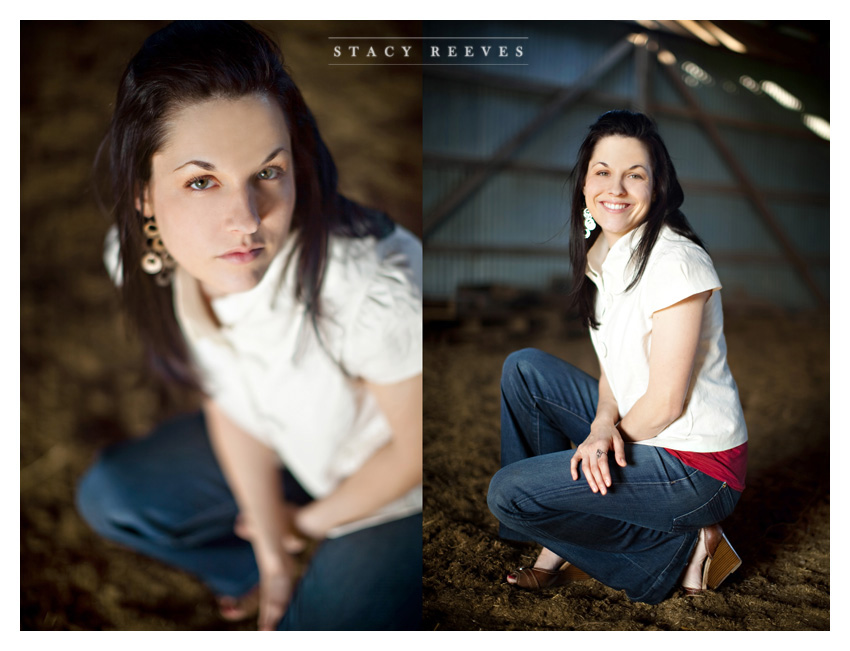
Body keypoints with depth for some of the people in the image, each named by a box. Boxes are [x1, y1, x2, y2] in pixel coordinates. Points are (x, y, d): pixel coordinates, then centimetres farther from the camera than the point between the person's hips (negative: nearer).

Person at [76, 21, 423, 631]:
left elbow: (419, 448, -22)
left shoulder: (371, 287, -41)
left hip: (403, 492, -5)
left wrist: (312, 519, -4)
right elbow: (224, 399, -5)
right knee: (110, 496, 6)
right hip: (292, 449, 6)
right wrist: (271, 550, 2)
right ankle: (273, 579, 27)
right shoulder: (141, 257, -21)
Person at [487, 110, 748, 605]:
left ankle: (679, 549, -1)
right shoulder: (603, 252, 4)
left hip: (698, 467, -8)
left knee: (508, 493, -13)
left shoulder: (674, 261, -22)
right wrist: (603, 425, -12)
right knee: (524, 368, 7)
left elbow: (666, 402, -21)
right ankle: (556, 545, 13)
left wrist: (605, 437, -6)